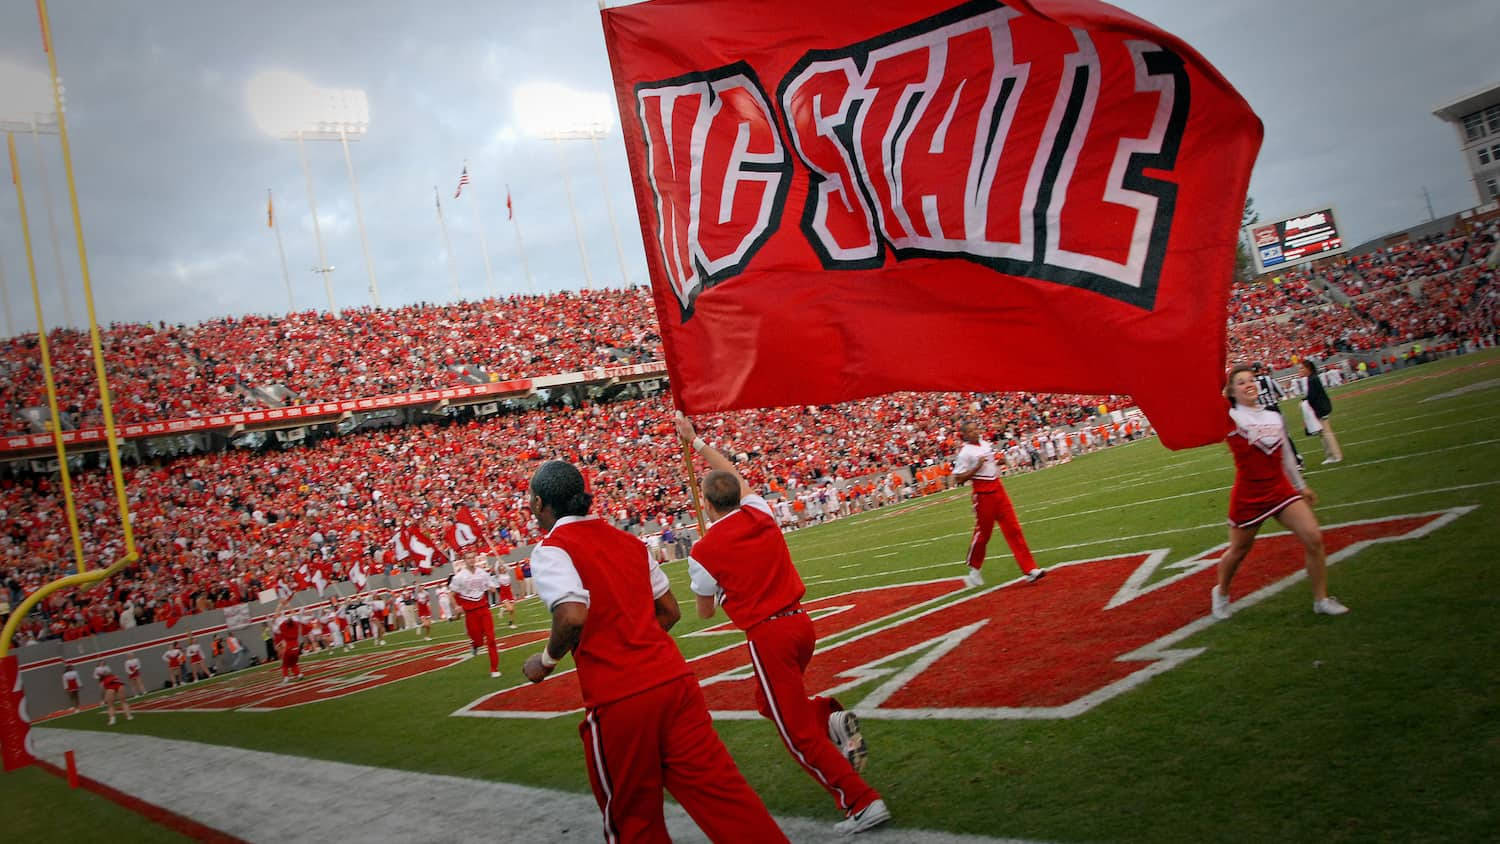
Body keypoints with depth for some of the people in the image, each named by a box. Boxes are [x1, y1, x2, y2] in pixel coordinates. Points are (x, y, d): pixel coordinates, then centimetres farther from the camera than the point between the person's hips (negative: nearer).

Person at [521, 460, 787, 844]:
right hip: (674, 678, 6)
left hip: (618, 700, -5)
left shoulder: (551, 549, -5)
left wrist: (547, 659, -4)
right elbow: (670, 611, 18)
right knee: (720, 791, 6)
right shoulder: (626, 540, 16)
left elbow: (573, 616, -21)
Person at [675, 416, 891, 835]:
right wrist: (695, 441, 30)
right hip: (802, 623, 7)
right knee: (770, 700, 29)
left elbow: (705, 612, 5)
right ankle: (831, 716, 4)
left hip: (767, 636, -6)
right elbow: (736, 477, 22)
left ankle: (861, 801, 2)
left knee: (800, 734, 5)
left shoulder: (703, 553, -12)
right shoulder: (760, 514, 1)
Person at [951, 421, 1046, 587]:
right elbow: (958, 479, -13)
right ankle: (973, 569, 26)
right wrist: (976, 467, -20)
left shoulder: (986, 444, 10)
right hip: (983, 493, -6)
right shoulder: (965, 452, -11)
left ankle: (1030, 569, -1)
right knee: (983, 533, 4)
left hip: (998, 488, 6)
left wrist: (999, 462, 7)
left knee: (1013, 528, 1)